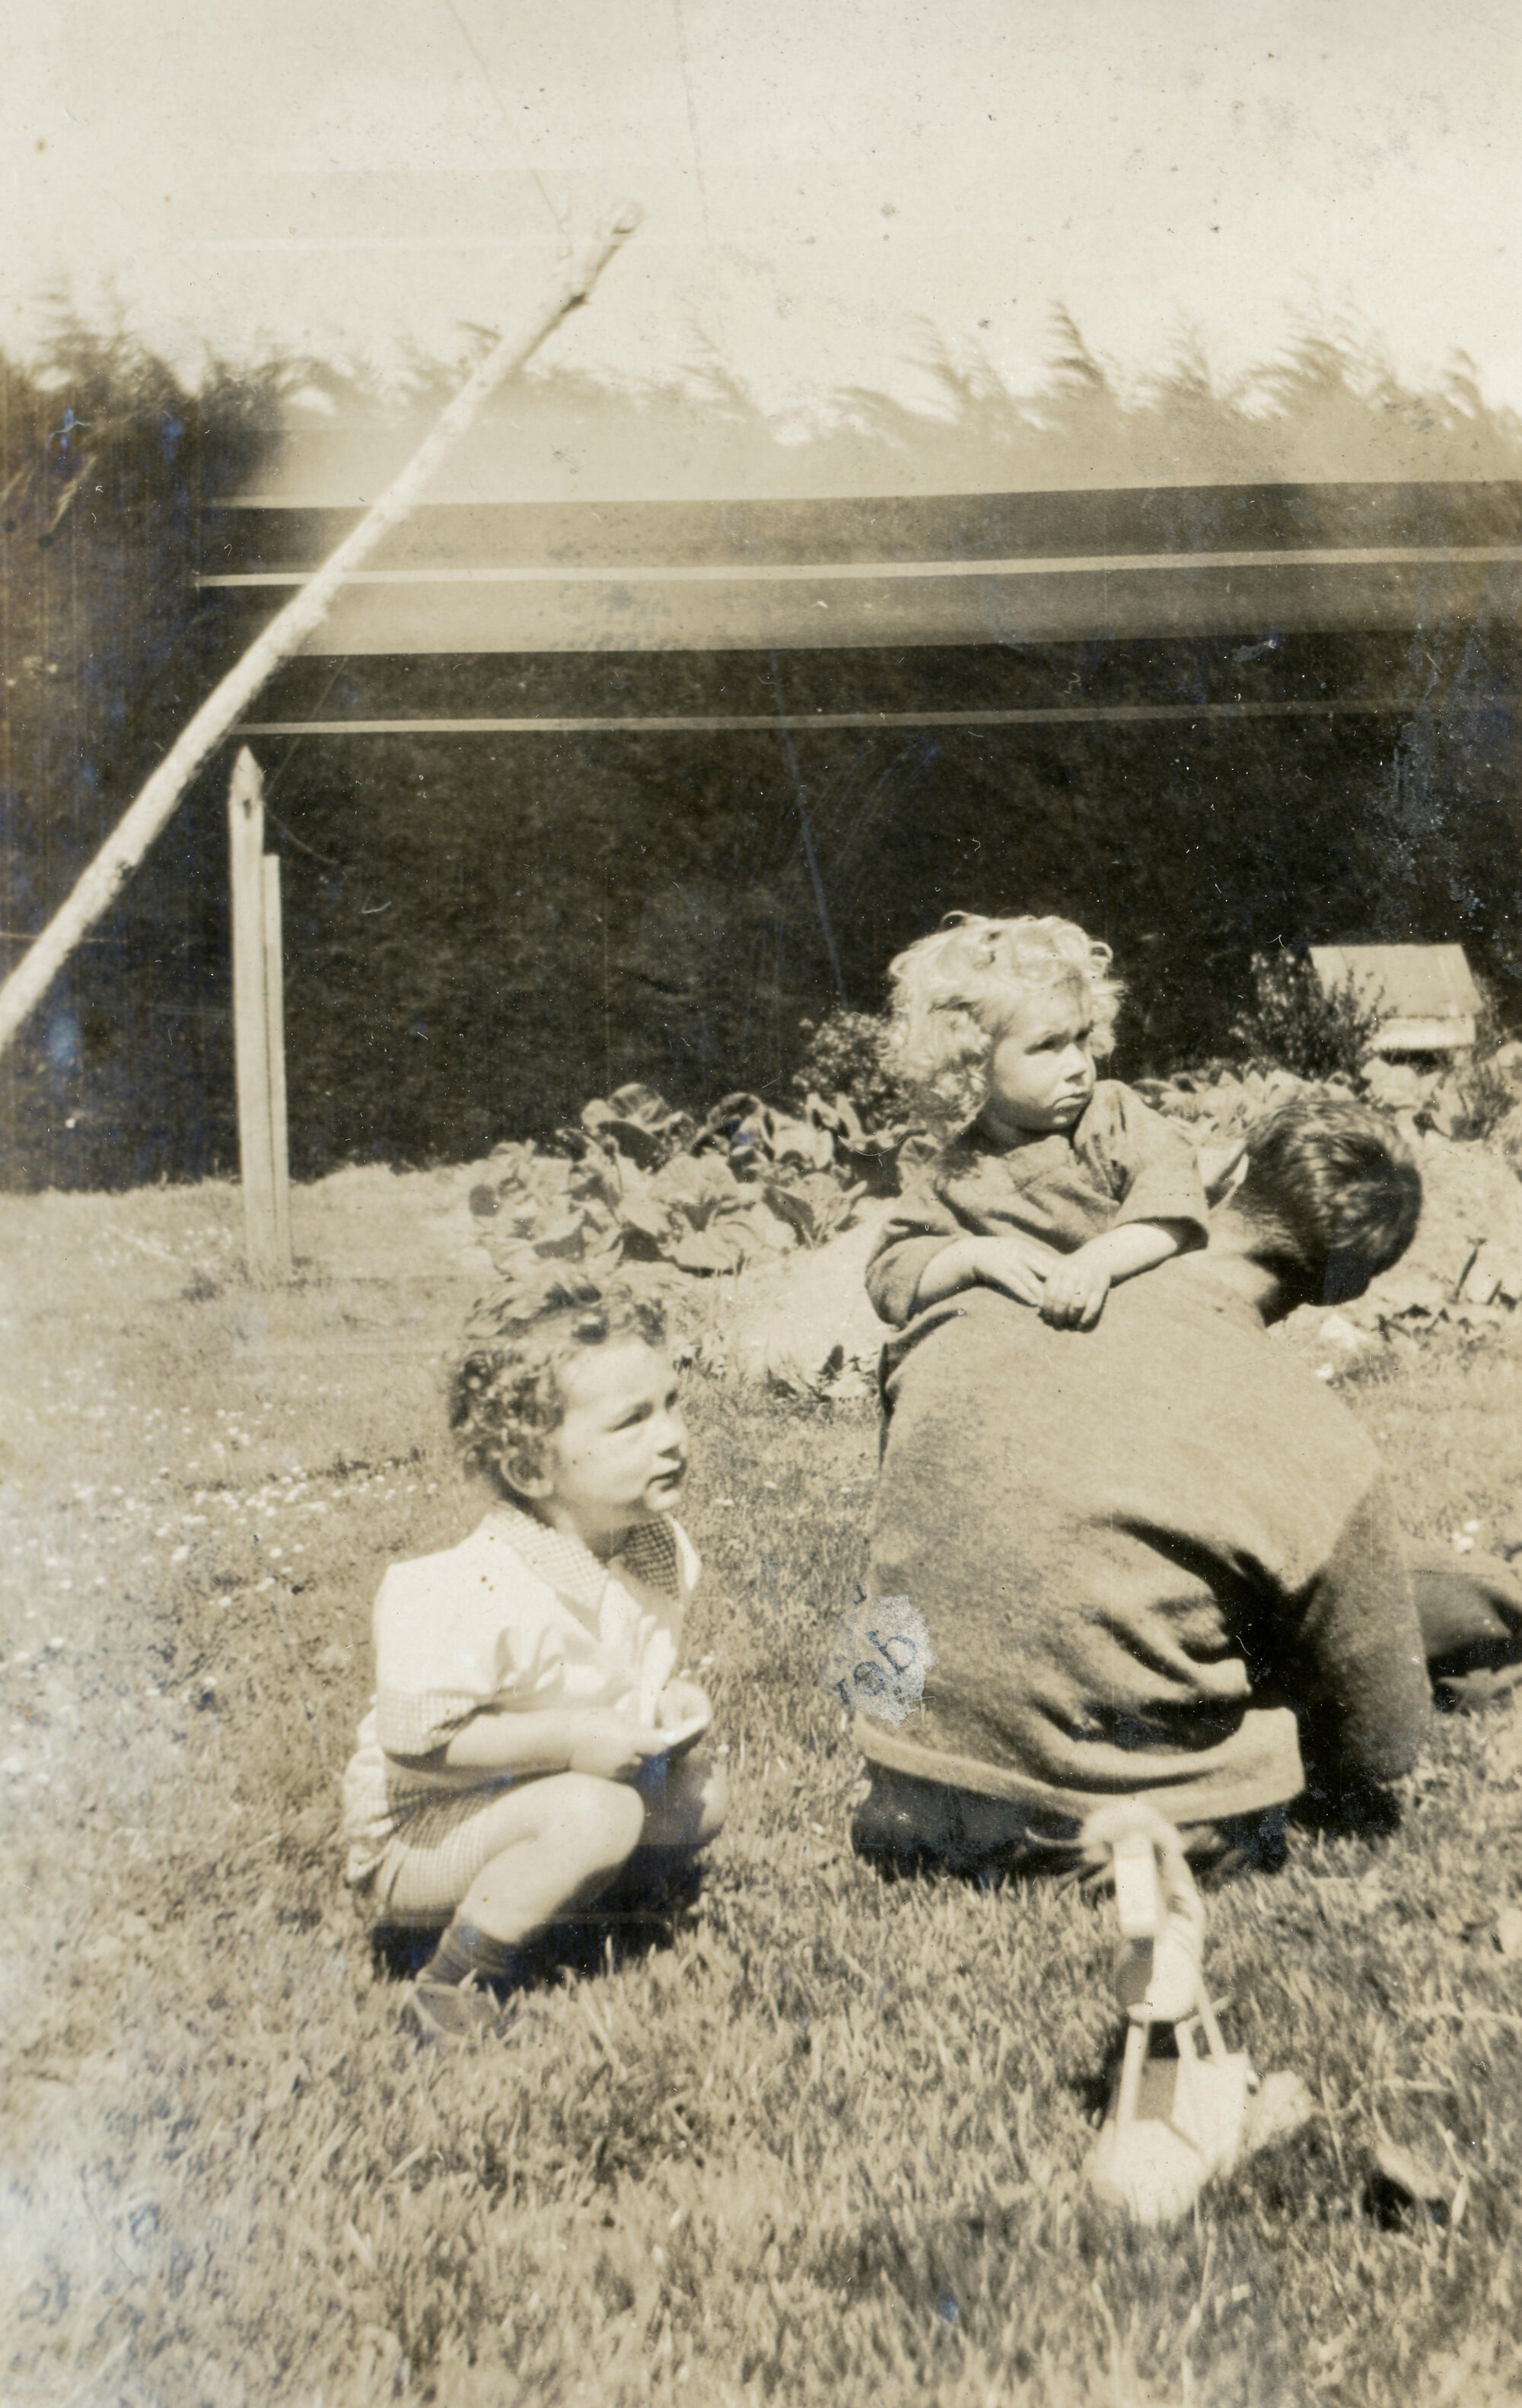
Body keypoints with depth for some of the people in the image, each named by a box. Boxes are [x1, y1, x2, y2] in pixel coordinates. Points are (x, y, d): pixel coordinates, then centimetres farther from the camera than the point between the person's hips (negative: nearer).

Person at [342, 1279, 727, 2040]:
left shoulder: (659, 1547, -7)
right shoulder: (473, 1596, -33)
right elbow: (412, 1736, -31)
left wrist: (671, 1698, -11)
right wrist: (568, 1738, -32)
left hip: (549, 1787, 8)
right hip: (419, 1833, -8)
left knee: (699, 1791, -3)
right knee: (595, 1813, -31)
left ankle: (519, 1893, 12)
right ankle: (452, 1983, -10)